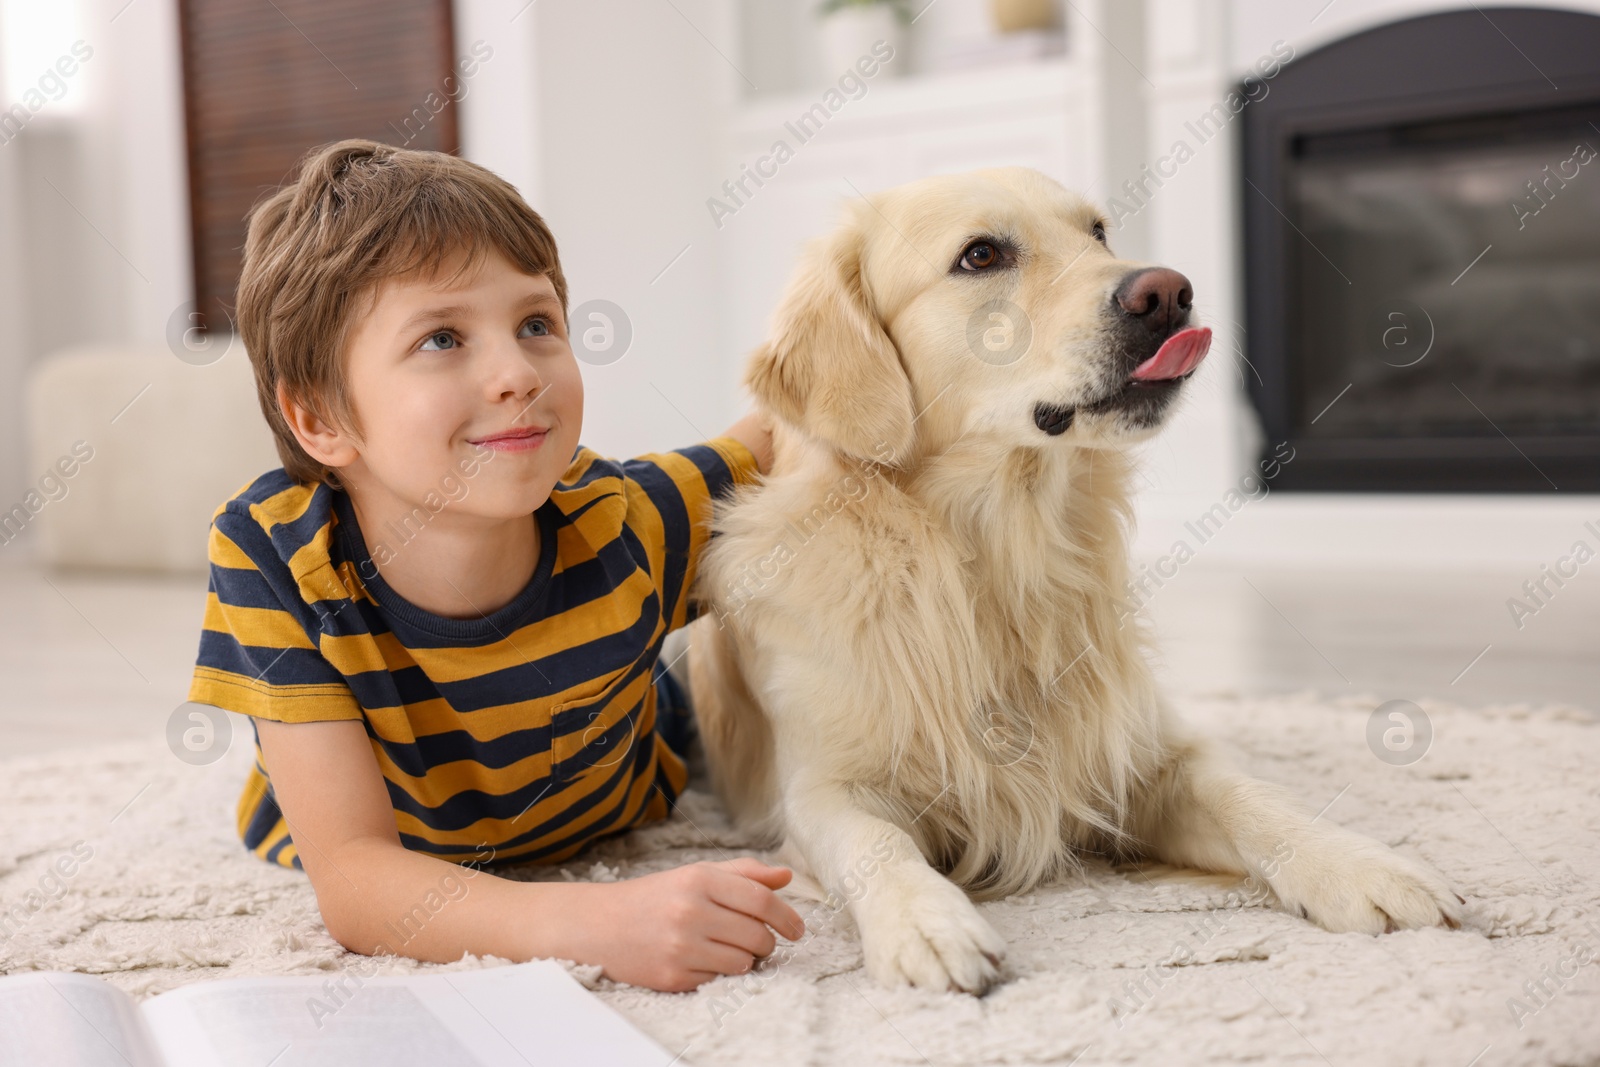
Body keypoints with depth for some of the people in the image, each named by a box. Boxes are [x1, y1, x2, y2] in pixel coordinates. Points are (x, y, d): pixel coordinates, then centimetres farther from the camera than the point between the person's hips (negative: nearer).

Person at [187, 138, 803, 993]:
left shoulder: (622, 523, -36)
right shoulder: (273, 554, -40)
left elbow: (774, 442, -10)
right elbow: (352, 876, -45)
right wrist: (586, 920, -60)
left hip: (613, 826, 1)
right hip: (398, 870, 0)